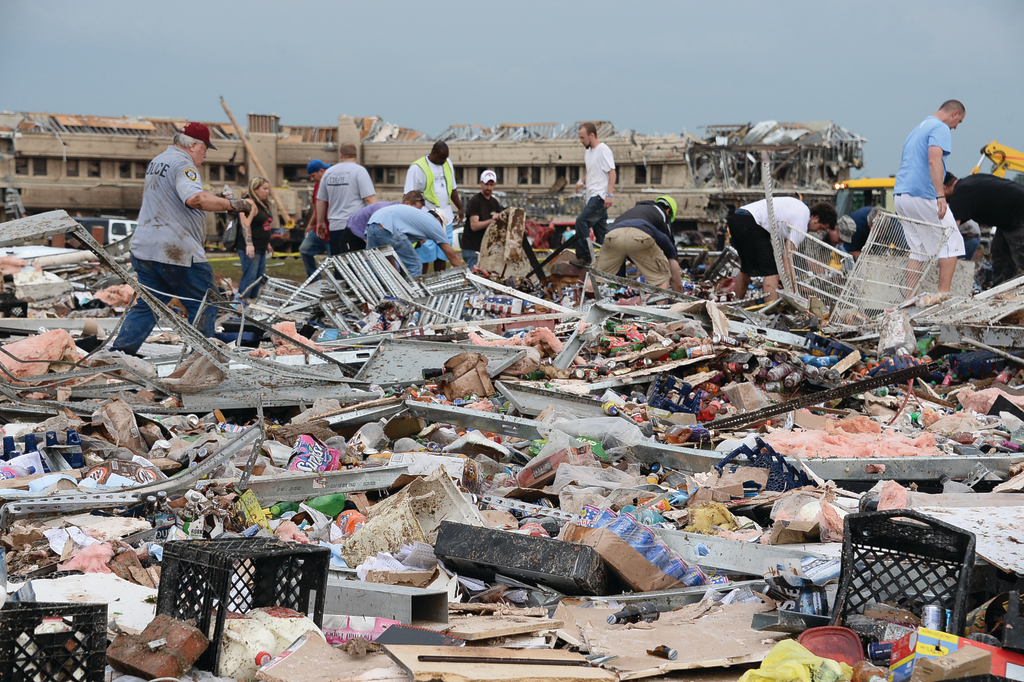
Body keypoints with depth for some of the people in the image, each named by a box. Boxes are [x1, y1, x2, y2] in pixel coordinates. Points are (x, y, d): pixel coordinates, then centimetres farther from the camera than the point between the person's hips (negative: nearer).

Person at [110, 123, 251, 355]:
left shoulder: (157, 161, 20)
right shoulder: (182, 164, -13)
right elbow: (195, 198, -31)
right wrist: (232, 204, -28)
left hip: (145, 248, 9)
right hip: (177, 251, -9)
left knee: (148, 304, 13)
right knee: (203, 306, 2)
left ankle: (118, 351, 6)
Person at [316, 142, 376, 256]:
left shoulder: (328, 173, 13)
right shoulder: (359, 171, -4)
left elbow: (320, 200, 19)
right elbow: (370, 199, -11)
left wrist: (320, 223, 28)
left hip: (335, 227, 5)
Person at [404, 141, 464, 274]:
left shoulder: (448, 164, 12)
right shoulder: (418, 167, -9)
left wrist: (460, 208, 20)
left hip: (445, 218, 7)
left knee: (443, 255, 9)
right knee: (425, 257, -7)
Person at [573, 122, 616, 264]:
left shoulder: (603, 150, -10)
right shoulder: (588, 152, 19)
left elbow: (612, 172, -15)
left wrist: (609, 194, -23)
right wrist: (582, 181, 12)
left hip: (600, 196, -10)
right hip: (592, 196, 10)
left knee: (581, 220, -23)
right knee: (601, 232, 11)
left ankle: (584, 256, -25)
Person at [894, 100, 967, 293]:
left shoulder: (917, 129, 24)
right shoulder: (940, 128, -6)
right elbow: (934, 160, -21)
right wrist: (940, 196, -27)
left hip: (901, 195, 9)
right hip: (923, 195, -9)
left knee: (918, 249, 11)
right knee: (951, 242, 1)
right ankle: (943, 293, -5)